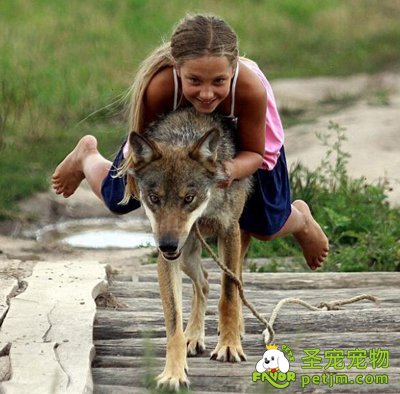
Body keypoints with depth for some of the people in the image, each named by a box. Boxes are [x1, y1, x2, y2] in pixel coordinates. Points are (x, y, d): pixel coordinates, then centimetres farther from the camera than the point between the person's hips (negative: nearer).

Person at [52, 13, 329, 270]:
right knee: (117, 199, 13)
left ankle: (300, 219, 44)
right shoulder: (158, 88, -46)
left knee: (266, 228, 4)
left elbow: (255, 154, -26)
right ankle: (87, 155, 50)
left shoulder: (251, 89, -47)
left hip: (238, 136, 0)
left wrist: (233, 170, -47)